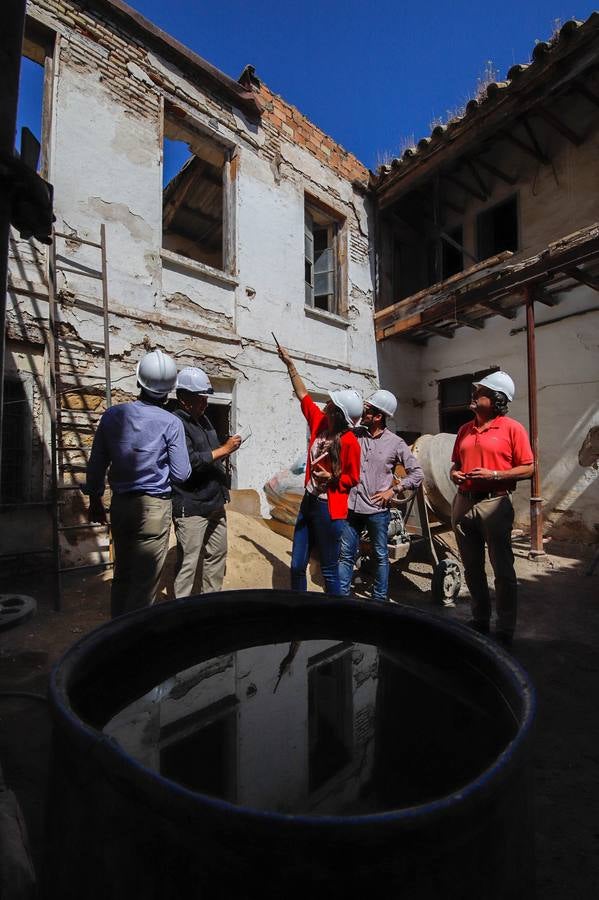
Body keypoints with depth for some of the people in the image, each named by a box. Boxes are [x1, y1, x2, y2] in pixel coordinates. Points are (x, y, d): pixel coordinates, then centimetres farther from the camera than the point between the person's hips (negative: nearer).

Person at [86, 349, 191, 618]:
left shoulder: (112, 414, 0)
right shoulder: (171, 423, -12)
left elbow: (96, 464, 6)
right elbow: (181, 474, -9)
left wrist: (95, 500, 18)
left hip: (120, 504, 5)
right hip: (153, 506, -5)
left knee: (122, 574, 21)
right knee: (144, 582, 6)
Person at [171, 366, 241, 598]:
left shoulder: (203, 419, 14)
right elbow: (190, 461, -24)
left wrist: (227, 450, 8)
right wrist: (224, 449, -19)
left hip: (215, 504, 9)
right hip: (191, 507, -9)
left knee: (217, 555, 18)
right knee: (188, 562, 0)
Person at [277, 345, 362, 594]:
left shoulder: (349, 441, -16)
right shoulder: (319, 423, 2)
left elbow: (353, 478, -7)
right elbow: (303, 395, 15)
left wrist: (332, 477, -25)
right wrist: (290, 365, 17)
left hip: (329, 509, -7)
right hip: (308, 501, 7)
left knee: (328, 571, 6)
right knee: (297, 566, 14)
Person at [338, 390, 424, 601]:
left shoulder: (395, 443, -5)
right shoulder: (355, 434, 2)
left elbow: (417, 473, 0)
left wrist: (393, 490, -7)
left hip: (377, 510, -2)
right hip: (352, 507, 2)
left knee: (380, 556, 13)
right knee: (346, 555, 10)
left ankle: (379, 599, 30)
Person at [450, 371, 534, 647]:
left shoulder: (512, 428, -4)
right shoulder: (465, 430, 13)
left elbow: (527, 468, -6)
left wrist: (493, 475, -17)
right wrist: (454, 474, 0)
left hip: (494, 504, -6)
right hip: (463, 504, 6)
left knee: (502, 570, 5)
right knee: (472, 568, 15)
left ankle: (505, 629, 21)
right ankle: (479, 620, 33)